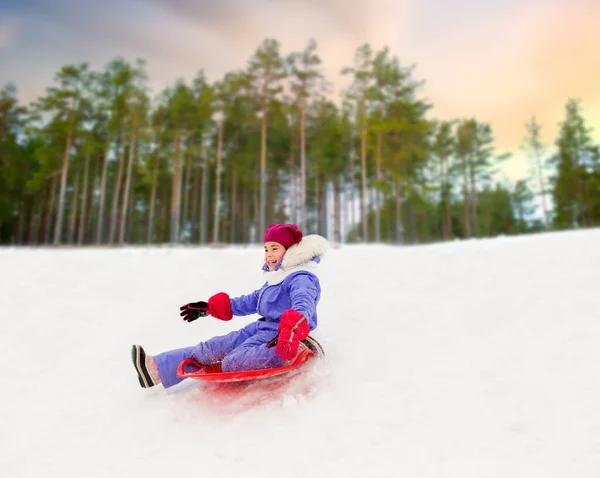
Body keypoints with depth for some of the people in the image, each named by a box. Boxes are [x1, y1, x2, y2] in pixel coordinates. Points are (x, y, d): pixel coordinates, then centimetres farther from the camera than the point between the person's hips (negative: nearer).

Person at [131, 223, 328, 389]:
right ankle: (156, 368, 5)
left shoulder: (301, 278, -14)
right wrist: (210, 307, 28)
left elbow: (303, 306, -33)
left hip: (281, 339, -9)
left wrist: (291, 330, -55)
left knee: (232, 364, -30)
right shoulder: (275, 278, 17)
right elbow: (251, 302, 26)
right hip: (261, 329, 9)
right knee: (212, 347, 2)